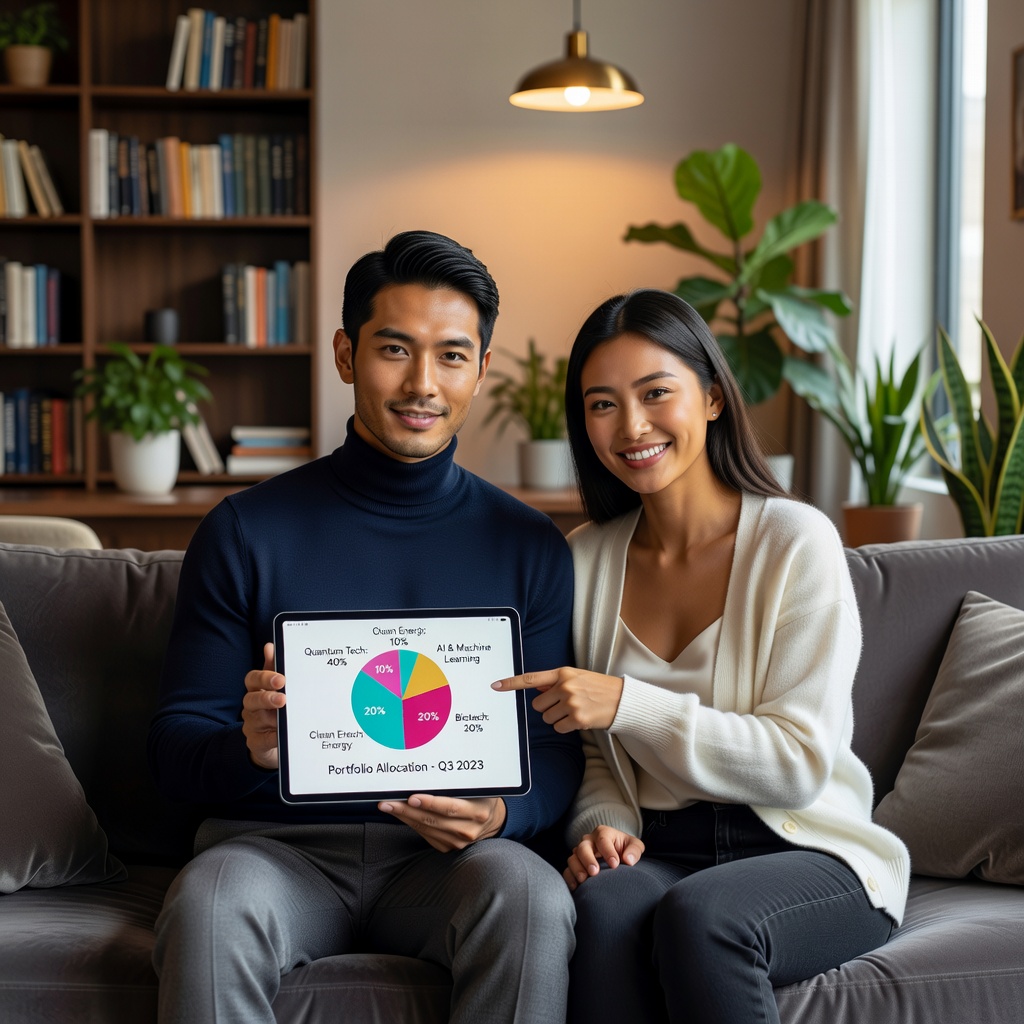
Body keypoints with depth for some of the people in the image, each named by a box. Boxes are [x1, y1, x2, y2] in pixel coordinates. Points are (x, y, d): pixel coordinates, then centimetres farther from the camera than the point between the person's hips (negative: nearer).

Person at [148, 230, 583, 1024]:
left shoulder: (531, 547, 7)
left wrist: (501, 812, -17)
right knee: (209, 906, -33)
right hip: (275, 842, -1)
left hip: (446, 856, 1)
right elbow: (175, 744, 4)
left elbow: (555, 750, 7)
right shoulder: (245, 532, 4)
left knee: (533, 898, -31)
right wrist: (249, 750, -20)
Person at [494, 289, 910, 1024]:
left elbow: (802, 763, -12)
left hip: (808, 852, -2)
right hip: (655, 851, 3)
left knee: (696, 914, -35)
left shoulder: (795, 542, -7)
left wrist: (628, 703, -20)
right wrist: (603, 825, -10)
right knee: (605, 903, -32)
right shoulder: (586, 559, 8)